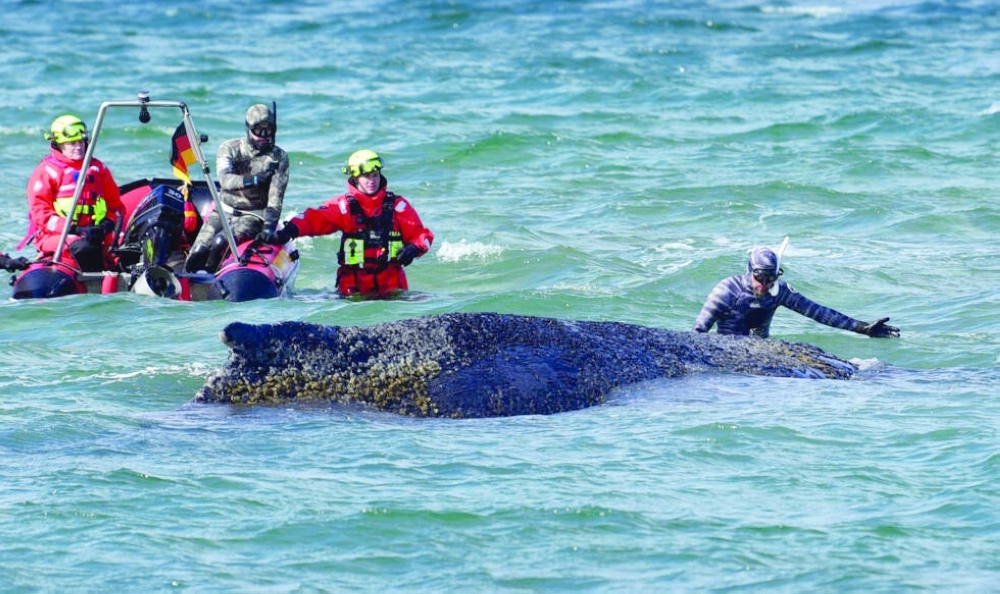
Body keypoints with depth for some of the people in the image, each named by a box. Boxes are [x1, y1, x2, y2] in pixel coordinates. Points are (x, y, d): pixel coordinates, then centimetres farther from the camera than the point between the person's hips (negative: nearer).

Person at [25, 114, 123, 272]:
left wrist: (108, 223, -5)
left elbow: (115, 203, 20)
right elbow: (40, 213, -5)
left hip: (95, 233, 4)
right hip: (57, 235, -4)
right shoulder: (46, 171, 4)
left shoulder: (97, 168, 19)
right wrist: (75, 230, -17)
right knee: (83, 248, -38)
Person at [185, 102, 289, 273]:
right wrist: (254, 179, -38)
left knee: (220, 243, -30)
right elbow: (225, 180, -21)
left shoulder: (279, 157, -2)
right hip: (223, 211, 2)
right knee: (198, 253, -18)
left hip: (253, 216, -2)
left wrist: (269, 227, -25)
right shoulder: (229, 148, -1)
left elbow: (275, 198, -9)